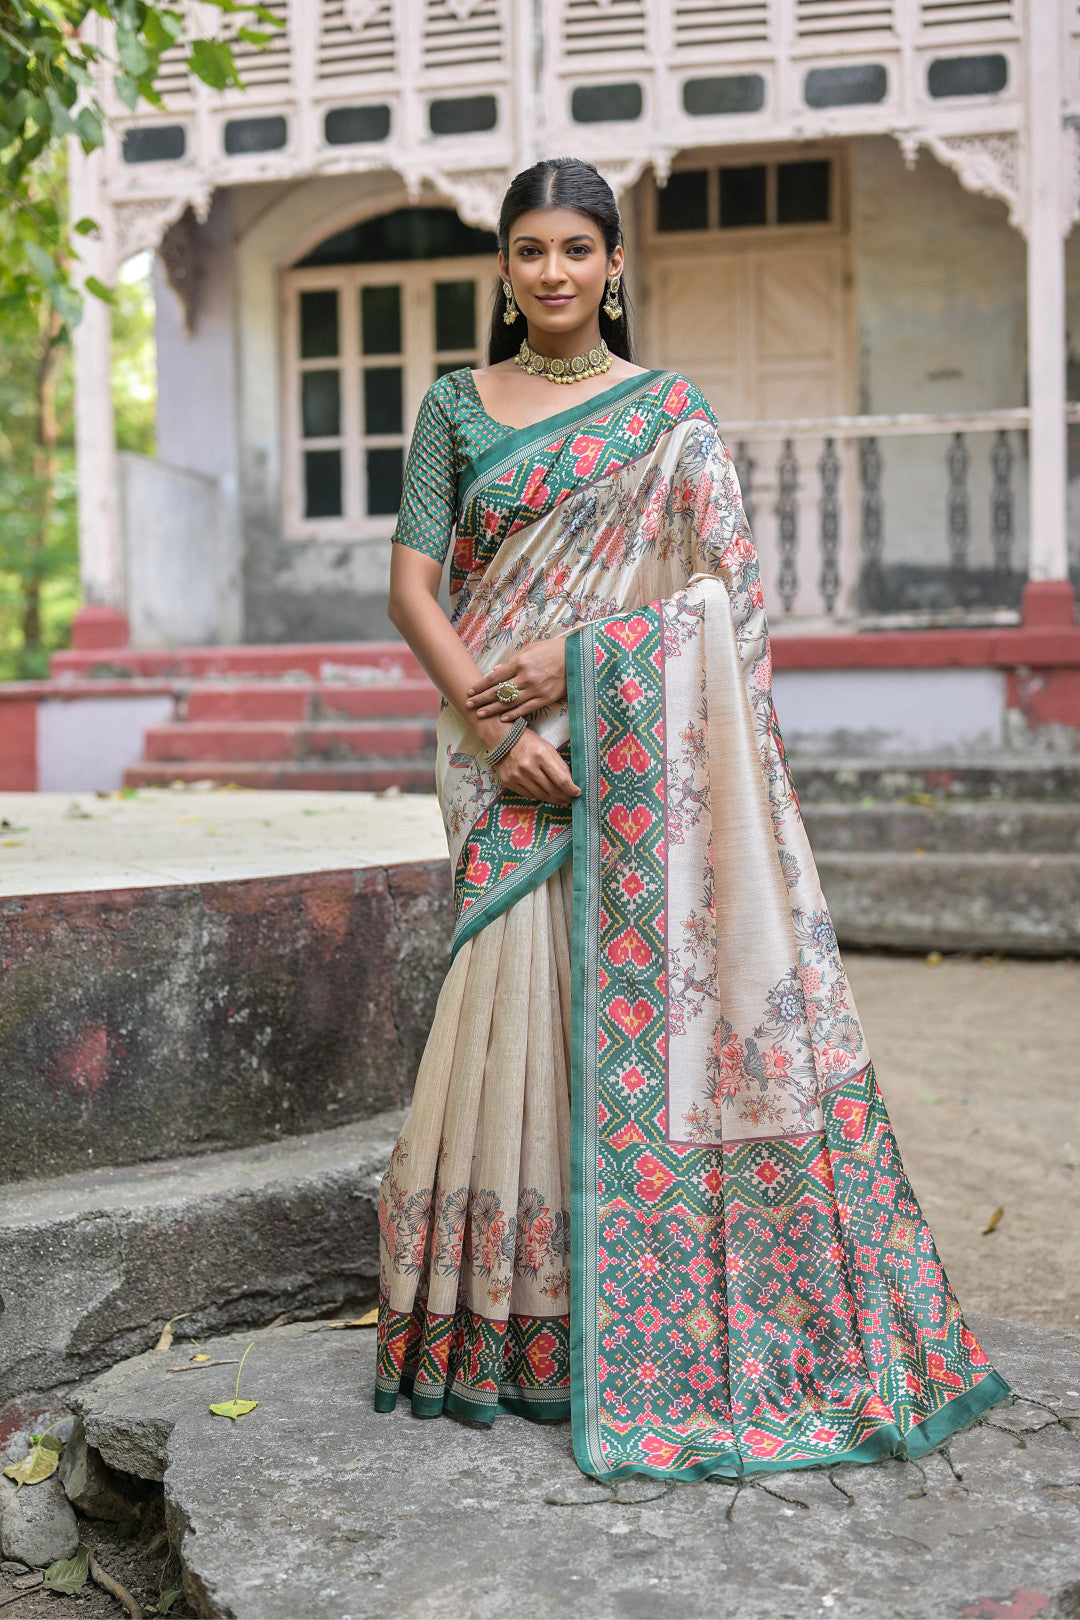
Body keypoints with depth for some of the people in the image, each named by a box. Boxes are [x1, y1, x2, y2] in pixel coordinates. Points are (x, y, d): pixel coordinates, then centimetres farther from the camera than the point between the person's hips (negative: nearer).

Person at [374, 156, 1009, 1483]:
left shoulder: (673, 412, 9)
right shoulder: (456, 408, 11)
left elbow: (724, 591, 0)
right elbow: (411, 588, 3)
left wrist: (577, 656, -12)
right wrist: (491, 723, -11)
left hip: (638, 747, 0)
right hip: (510, 755, 1)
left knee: (648, 997, -4)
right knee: (524, 999, -3)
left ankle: (653, 1317, 10)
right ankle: (521, 1319, 10)